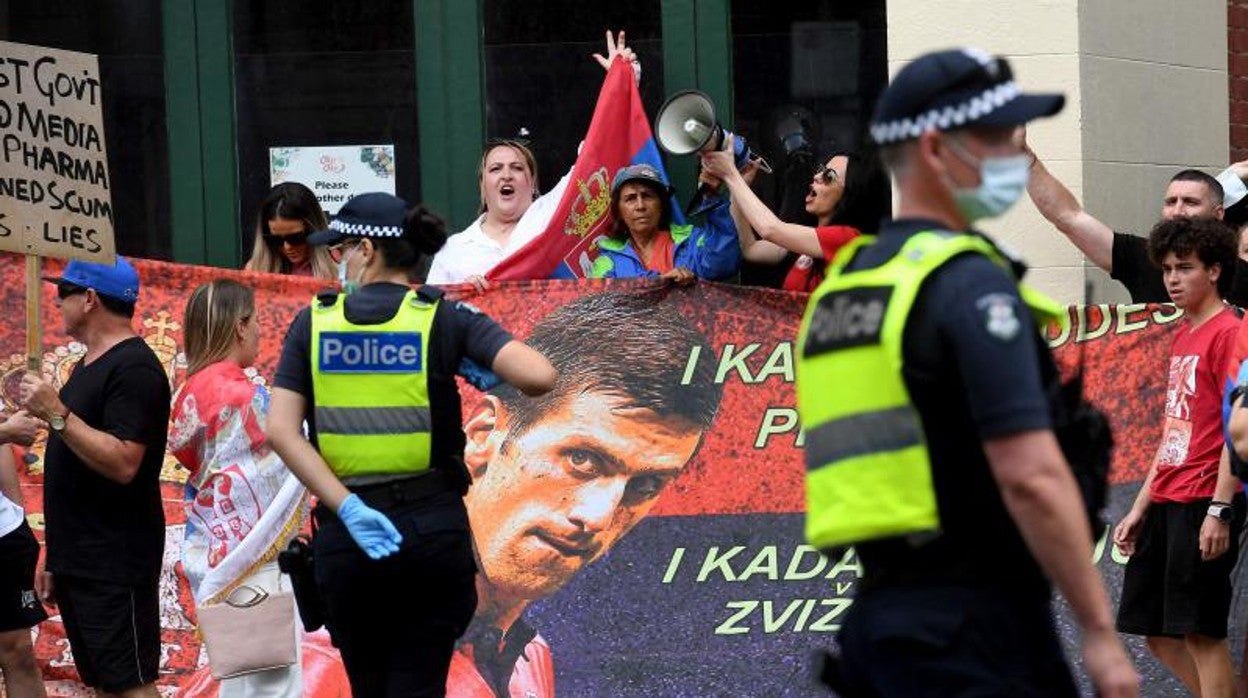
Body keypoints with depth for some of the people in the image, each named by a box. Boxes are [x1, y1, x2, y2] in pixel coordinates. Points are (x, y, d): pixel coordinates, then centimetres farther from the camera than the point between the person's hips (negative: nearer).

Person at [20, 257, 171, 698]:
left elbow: (123, 464, -24)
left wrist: (57, 414, -24)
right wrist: (56, 561, 20)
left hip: (115, 566, -10)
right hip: (80, 563, 10)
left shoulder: (132, 368, -14)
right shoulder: (88, 366, 17)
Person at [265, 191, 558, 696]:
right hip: (432, 525, -2)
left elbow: (281, 431, -6)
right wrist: (489, 376, 7)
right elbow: (538, 377, -15)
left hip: (343, 539, 2)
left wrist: (348, 509, -11)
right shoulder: (445, 318, -2)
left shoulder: (314, 322, 3)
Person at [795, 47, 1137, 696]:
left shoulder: (840, 285, 16)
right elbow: (1031, 475, -19)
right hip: (974, 620, -9)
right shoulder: (970, 283, -11)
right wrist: (1099, 631, -15)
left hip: (878, 616, 9)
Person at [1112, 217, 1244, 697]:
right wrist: (1140, 507, 20)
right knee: (1159, 634, 10)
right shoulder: (1182, 336, 18)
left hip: (1203, 506, -9)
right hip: (1165, 504, 9)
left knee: (1199, 631, -8)